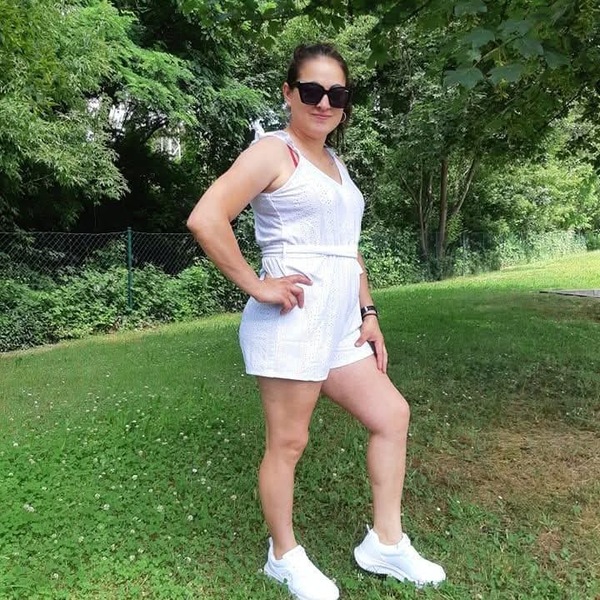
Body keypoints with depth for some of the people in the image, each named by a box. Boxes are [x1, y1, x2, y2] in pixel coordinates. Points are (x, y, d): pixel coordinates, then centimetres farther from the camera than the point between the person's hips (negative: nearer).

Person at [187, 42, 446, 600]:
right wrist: (256, 286, -17)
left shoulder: (336, 164, 19)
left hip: (341, 323, 9)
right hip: (292, 321, -9)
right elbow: (205, 219, -19)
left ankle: (385, 543, 27)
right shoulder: (274, 151, -6)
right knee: (287, 442, 4)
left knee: (392, 415, 12)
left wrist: (368, 314, 14)